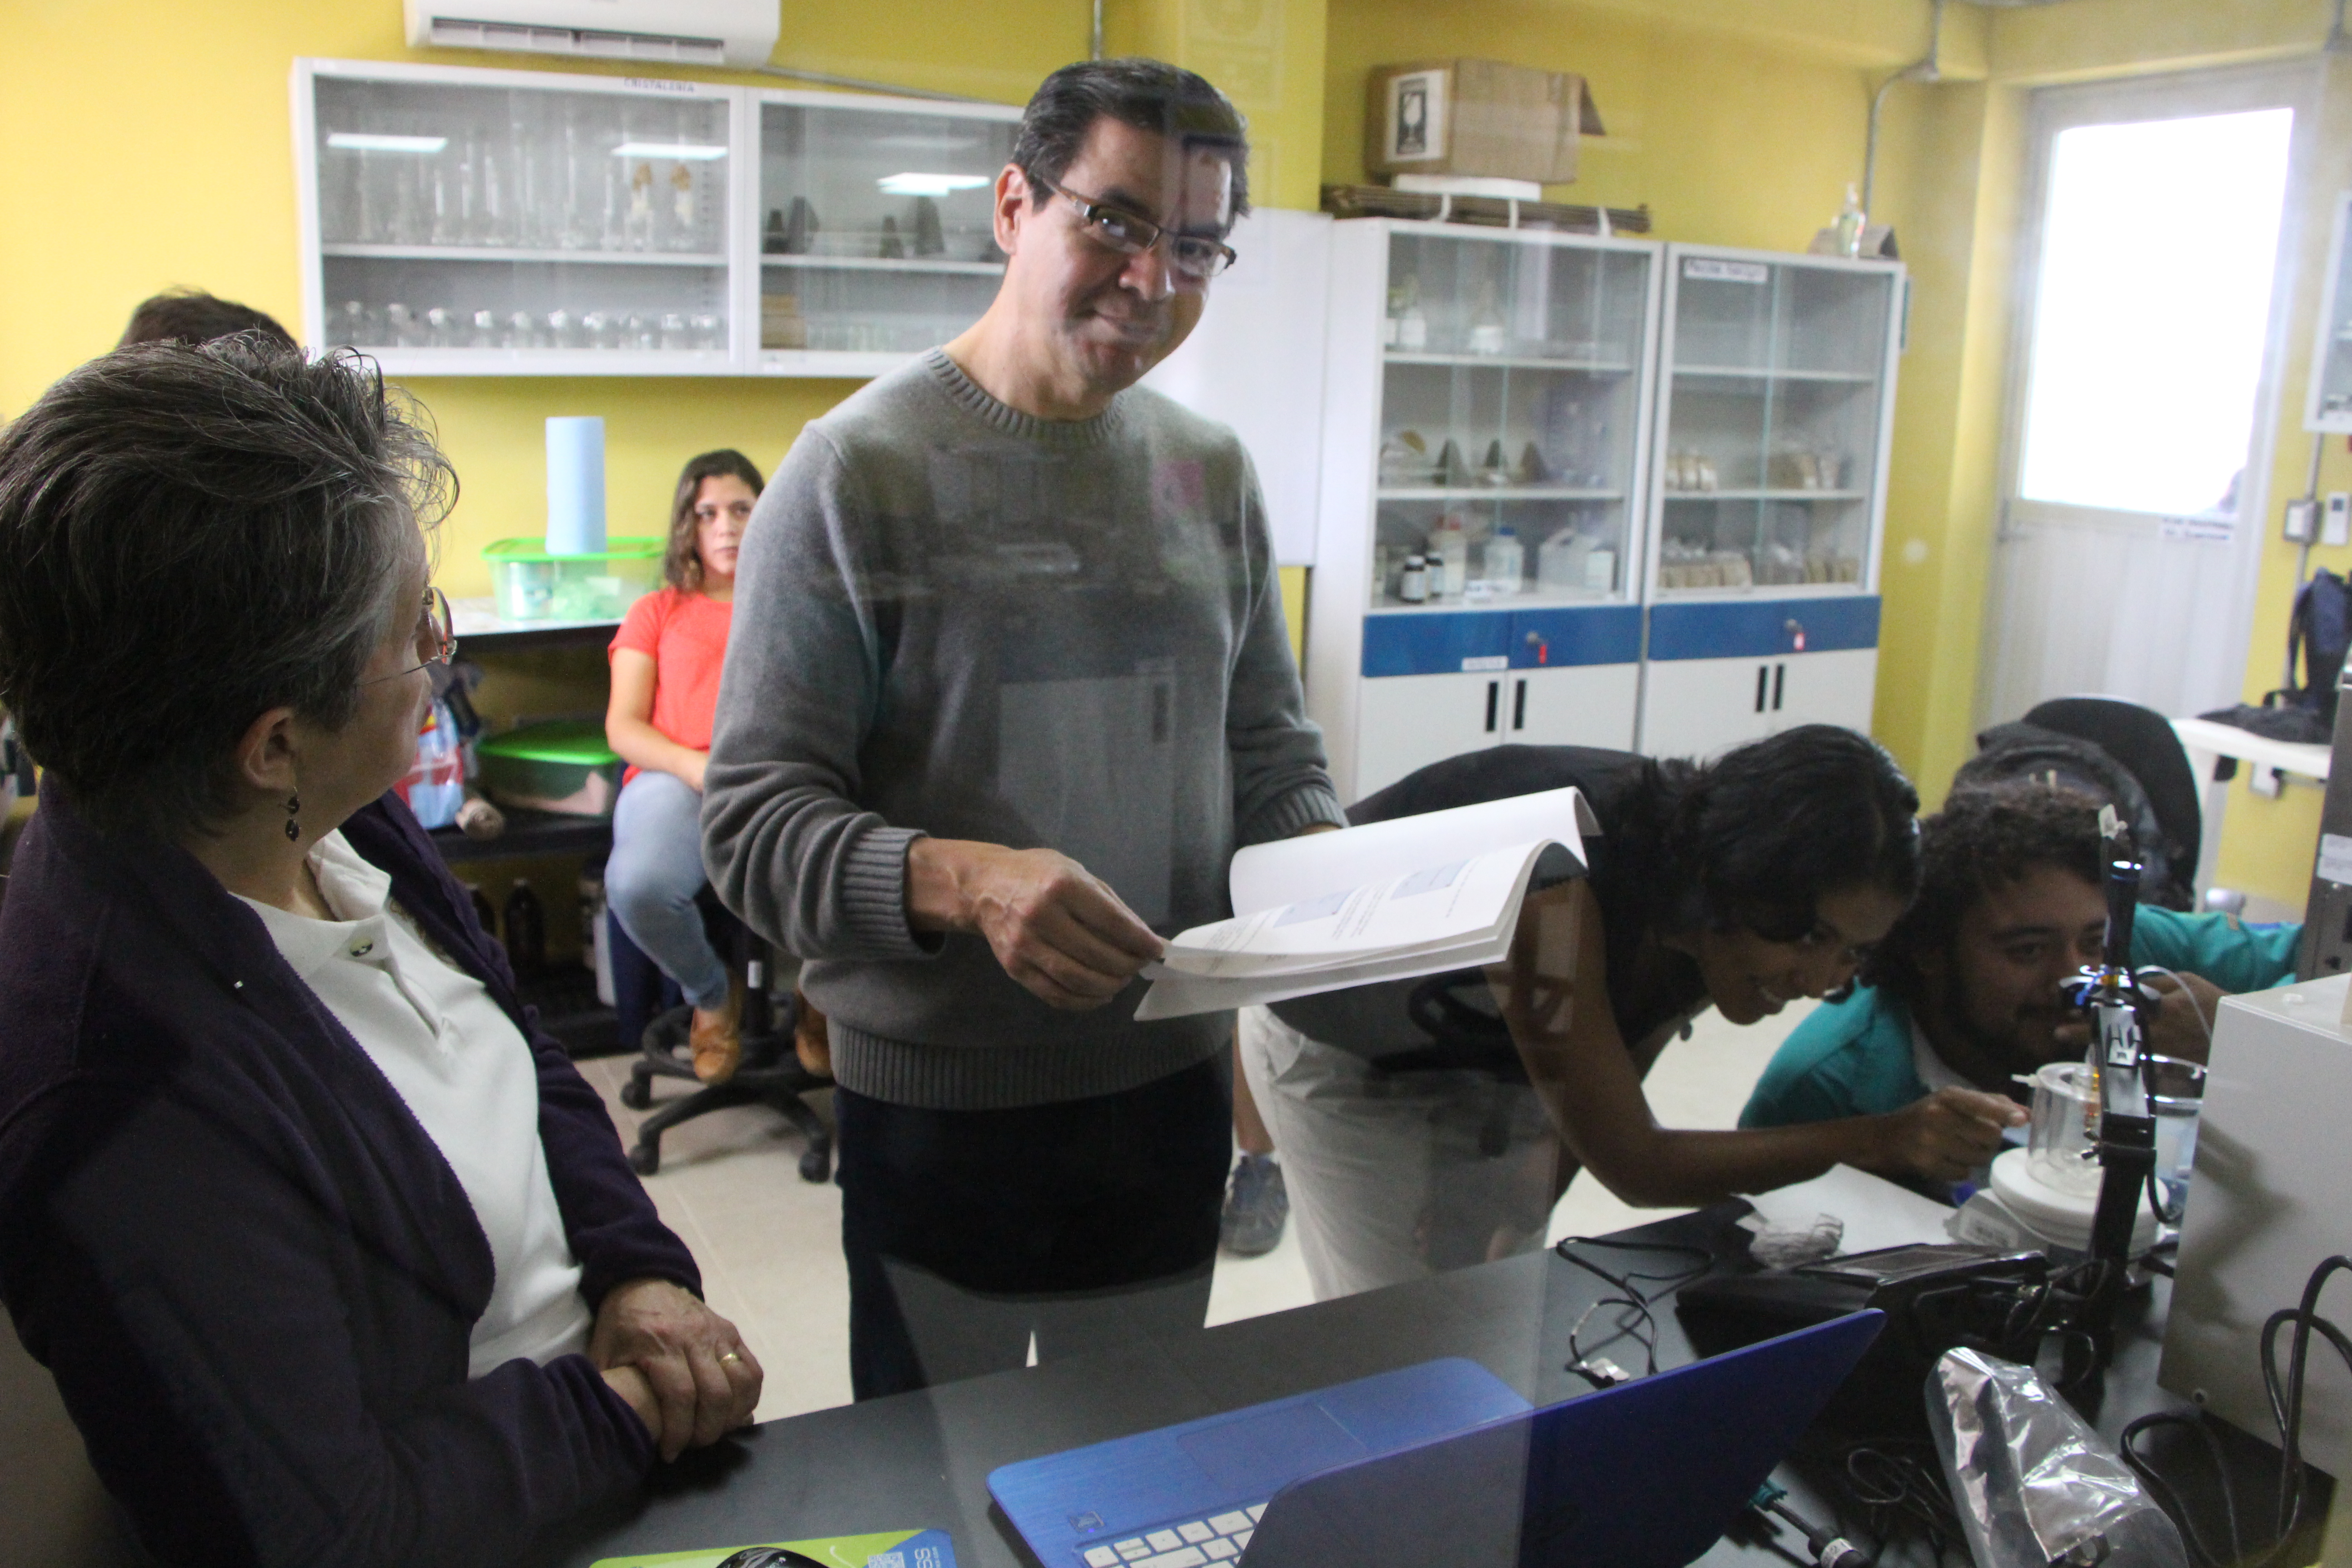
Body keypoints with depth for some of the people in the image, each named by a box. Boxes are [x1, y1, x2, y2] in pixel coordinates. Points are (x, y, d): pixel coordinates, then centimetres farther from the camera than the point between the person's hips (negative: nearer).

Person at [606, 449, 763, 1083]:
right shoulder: (657, 613, 28)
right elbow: (623, 725, 14)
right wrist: (695, 766, -8)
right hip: (675, 774, 1)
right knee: (639, 885, -36)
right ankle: (711, 996, -1)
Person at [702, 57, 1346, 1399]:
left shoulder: (1213, 472, 4)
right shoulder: (859, 468, -11)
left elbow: (1272, 746, 12)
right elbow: (755, 823, -15)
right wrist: (959, 881, -32)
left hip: (1172, 1081, 5)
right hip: (938, 1100, -4)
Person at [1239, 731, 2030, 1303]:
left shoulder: (1711, 931, -18)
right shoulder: (1560, 880, -42)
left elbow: (1601, 1105, -4)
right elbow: (1631, 1163, -35)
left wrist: (1516, 1237, -10)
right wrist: (1879, 1140, -39)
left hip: (1486, 1057, 6)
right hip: (1335, 1044, -6)